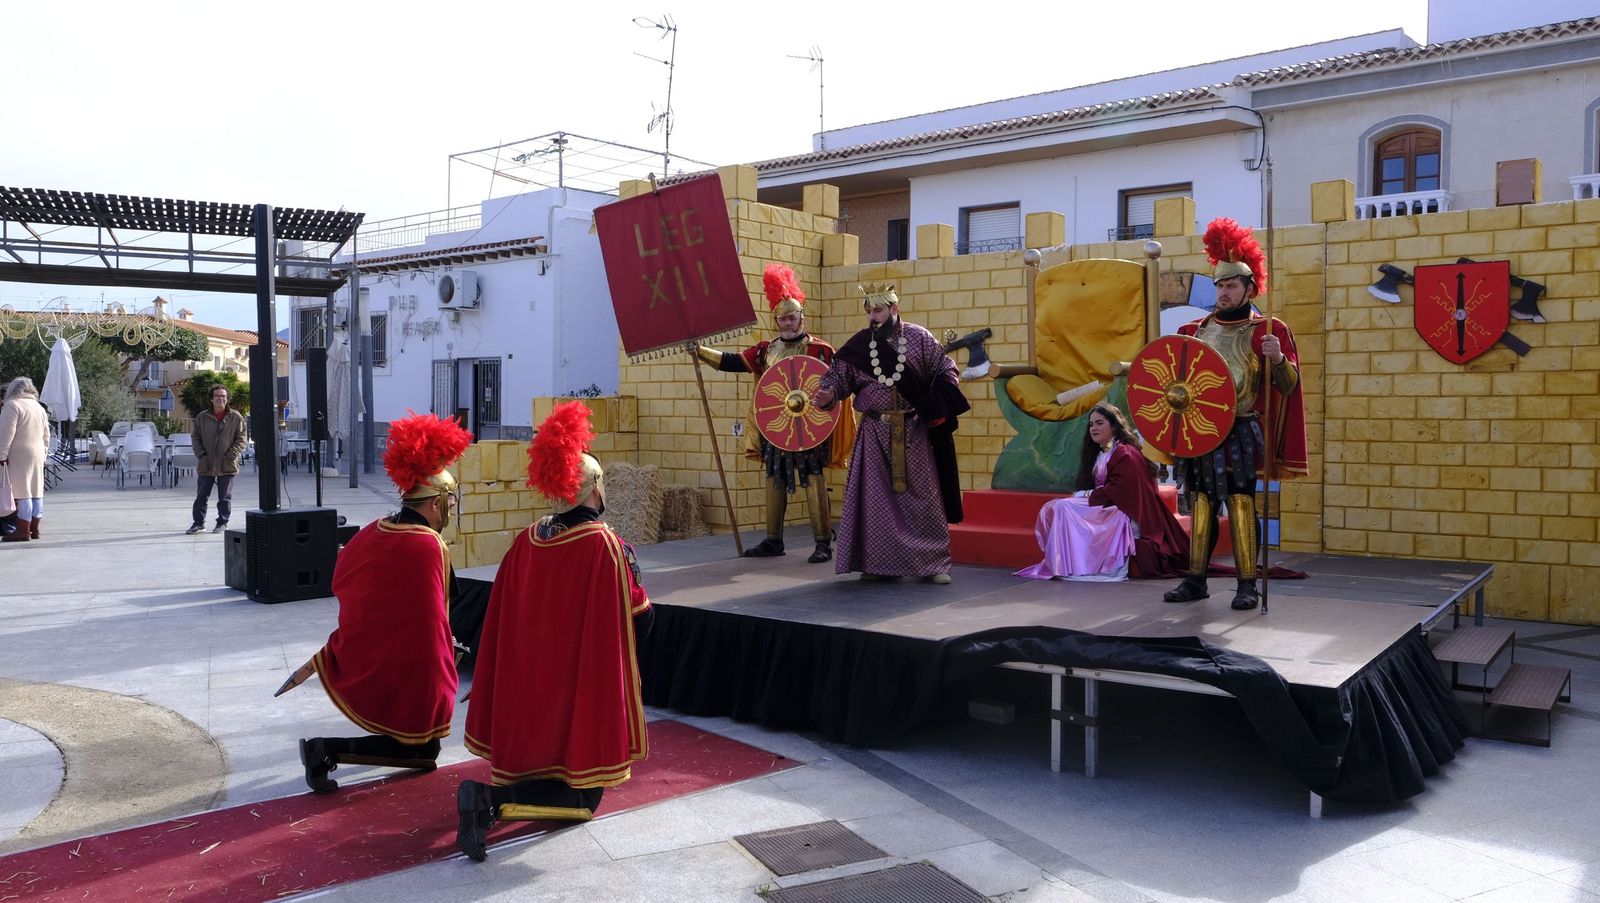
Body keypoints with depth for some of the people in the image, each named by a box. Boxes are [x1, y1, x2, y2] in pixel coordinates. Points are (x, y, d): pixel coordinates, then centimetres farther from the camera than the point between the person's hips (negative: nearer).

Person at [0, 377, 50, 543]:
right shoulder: (39, 407, 16)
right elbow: (46, 435, 19)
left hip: (20, 455, -7)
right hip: (38, 454, 8)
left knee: (22, 493, -8)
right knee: (36, 492, 8)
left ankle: (23, 530, -8)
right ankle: (34, 529, 11)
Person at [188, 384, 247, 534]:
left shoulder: (236, 417, -2)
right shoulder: (202, 417, 4)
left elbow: (241, 440, -1)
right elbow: (195, 437, 9)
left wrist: (231, 456, -11)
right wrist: (201, 454, -4)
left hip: (227, 466, -2)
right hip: (206, 465, 2)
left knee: (225, 497, 5)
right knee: (201, 495, 9)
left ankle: (222, 522, 16)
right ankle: (198, 522, 19)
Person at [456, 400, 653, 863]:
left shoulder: (525, 542, -1)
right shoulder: (606, 546, -17)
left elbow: (503, 621, 8)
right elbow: (639, 620, -11)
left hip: (527, 687, 6)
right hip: (582, 689, -6)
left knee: (531, 765, 30)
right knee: (580, 798, 3)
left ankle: (496, 787, 2)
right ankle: (490, 798, -19)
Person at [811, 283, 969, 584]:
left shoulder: (919, 338, 0)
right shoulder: (858, 345, 3)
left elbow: (946, 372, 2)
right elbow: (839, 374, 0)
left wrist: (935, 406, -12)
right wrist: (828, 394, -22)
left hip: (915, 432, -1)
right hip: (875, 432, 1)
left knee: (922, 495, 4)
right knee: (875, 497, 2)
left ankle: (934, 562, 12)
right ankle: (877, 562, 12)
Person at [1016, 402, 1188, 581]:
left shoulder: (1126, 454, -10)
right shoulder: (1097, 453, 18)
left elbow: (1118, 492, -19)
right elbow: (1088, 486, 18)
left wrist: (1087, 496, -13)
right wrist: (1080, 495, -4)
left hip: (1121, 513, -9)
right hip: (1103, 508, 9)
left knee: (1065, 509, -25)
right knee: (1050, 509, -8)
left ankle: (1072, 566, -25)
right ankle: (1058, 561, -16)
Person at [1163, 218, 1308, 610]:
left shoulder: (1267, 330, 0)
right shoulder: (1194, 330, 12)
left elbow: (1288, 386, -4)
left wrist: (1278, 359, -23)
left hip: (1240, 433, -4)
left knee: (1241, 505, -6)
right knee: (1201, 505, 7)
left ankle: (1248, 585, 0)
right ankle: (1196, 580, 14)